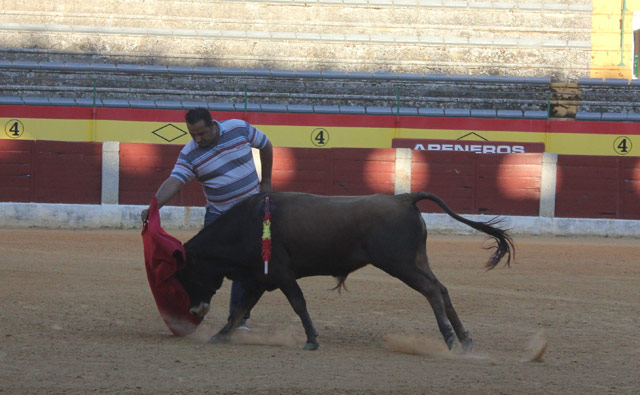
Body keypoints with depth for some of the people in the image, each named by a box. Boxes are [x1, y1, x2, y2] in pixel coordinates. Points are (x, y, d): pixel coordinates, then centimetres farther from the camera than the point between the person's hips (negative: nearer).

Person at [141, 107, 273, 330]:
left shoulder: (239, 129, -11)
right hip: (218, 215, 0)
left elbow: (266, 146, 7)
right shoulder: (190, 155, -13)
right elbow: (174, 182, -26)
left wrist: (266, 182, 9)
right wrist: (154, 207, -44)